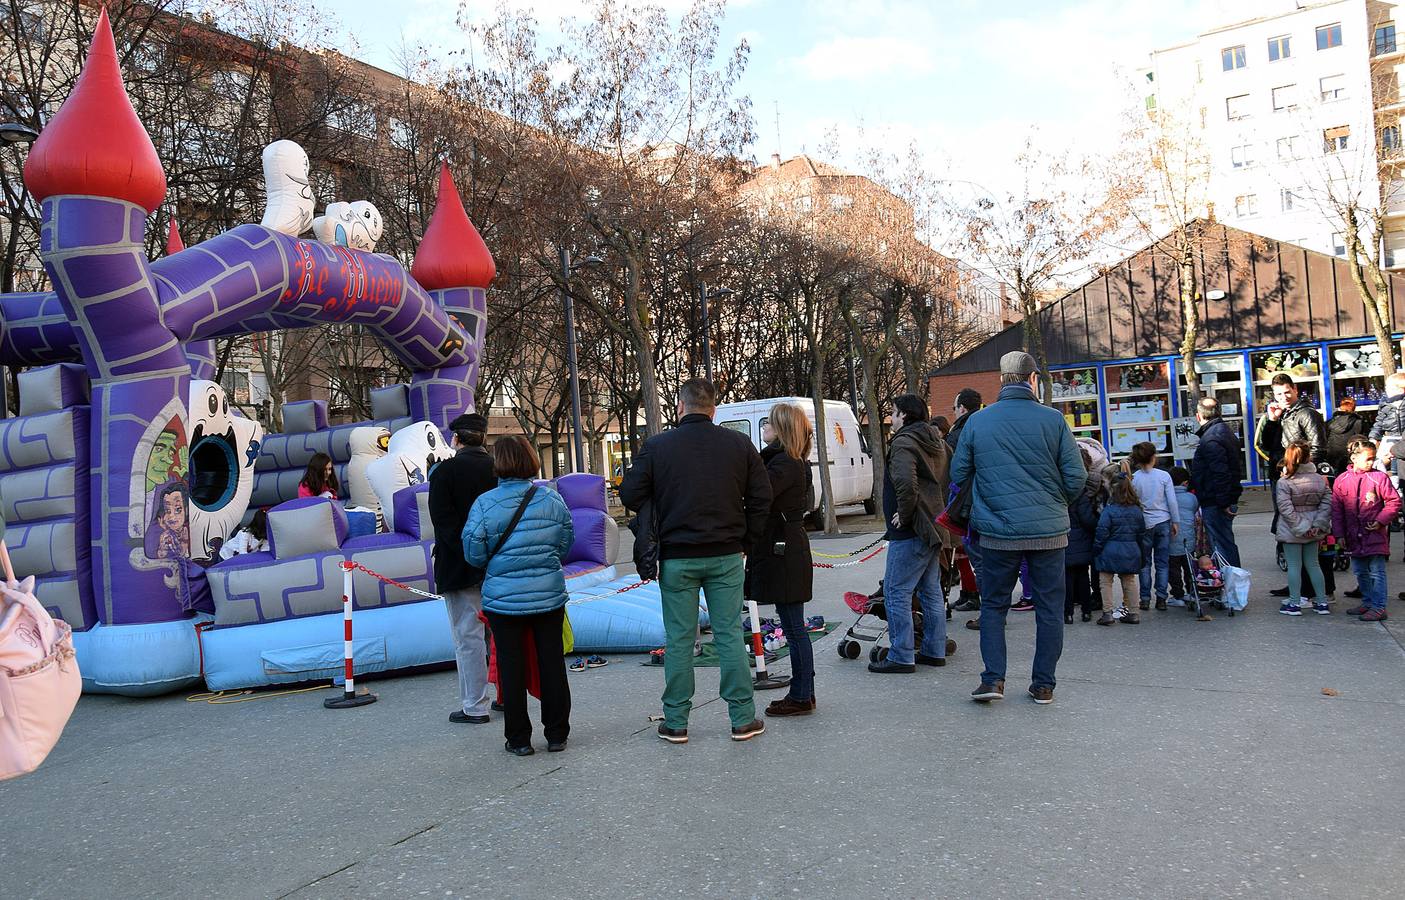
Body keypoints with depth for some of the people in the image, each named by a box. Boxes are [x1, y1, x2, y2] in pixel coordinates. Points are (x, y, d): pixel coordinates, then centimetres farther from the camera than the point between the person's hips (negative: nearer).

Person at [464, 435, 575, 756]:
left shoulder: (484, 504, -10)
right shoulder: (552, 498, -4)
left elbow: (474, 554, -5)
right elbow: (566, 545, 4)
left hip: (503, 599, -2)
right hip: (549, 594, 2)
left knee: (511, 666, 8)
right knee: (552, 662, 11)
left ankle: (518, 739, 14)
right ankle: (557, 734, 19)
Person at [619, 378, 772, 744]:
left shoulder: (656, 446, -6)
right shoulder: (739, 444, 0)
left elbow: (629, 494, -4)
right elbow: (761, 497, 1)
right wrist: (745, 540, 10)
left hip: (677, 558, -1)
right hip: (725, 557, 1)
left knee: (678, 640, 6)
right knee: (730, 635, 7)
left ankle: (675, 722, 13)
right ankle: (743, 719, 11)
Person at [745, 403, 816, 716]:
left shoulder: (784, 464, -16)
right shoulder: (789, 461, 16)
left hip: (784, 553, -10)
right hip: (784, 550, 10)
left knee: (793, 625, -2)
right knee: (793, 625, 15)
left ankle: (801, 697, 6)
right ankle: (804, 692, 24)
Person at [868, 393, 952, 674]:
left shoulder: (903, 443, -14)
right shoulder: (936, 443, 17)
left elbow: (905, 482, -31)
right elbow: (951, 480, 24)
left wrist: (904, 514, -18)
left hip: (910, 532, -10)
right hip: (935, 528, 10)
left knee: (896, 593, -4)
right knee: (931, 591, 15)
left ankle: (901, 656, -2)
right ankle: (934, 651, 22)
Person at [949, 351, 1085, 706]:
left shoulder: (977, 421, -1)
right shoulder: (1053, 420, -6)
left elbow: (958, 473, 6)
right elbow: (1076, 477, -4)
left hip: (998, 531, 1)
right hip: (1048, 530, 0)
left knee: (993, 605, 13)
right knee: (1049, 609, 11)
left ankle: (993, 679, 5)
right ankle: (1043, 685, 16)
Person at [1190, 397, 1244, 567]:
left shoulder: (1210, 439, -18)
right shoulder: (1226, 431, 15)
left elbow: (1220, 473, -25)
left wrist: (1224, 502, -23)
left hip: (1215, 504, -11)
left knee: (1222, 546, -6)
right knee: (1227, 543, 18)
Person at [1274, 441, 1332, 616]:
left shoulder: (1283, 482, -16)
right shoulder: (1319, 479, -1)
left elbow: (1286, 509, -19)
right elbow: (1327, 503, -3)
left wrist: (1301, 527, -13)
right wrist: (1318, 525, -4)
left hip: (1292, 532, -4)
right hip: (1312, 531, 4)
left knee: (1294, 566, 4)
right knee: (1313, 564, 15)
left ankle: (1294, 603, 8)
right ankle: (1322, 602, 19)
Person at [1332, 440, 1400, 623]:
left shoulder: (1379, 478, -7)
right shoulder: (1342, 480, 2)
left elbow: (1394, 502, -3)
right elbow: (1336, 509, 6)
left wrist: (1381, 521, -12)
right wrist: (1339, 534, 3)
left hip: (1375, 534, -4)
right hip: (1354, 536, 4)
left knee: (1376, 572, -2)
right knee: (1360, 572, 15)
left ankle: (1378, 608, 2)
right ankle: (1368, 602, 29)